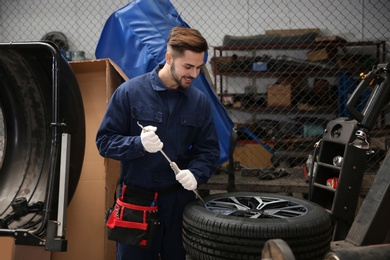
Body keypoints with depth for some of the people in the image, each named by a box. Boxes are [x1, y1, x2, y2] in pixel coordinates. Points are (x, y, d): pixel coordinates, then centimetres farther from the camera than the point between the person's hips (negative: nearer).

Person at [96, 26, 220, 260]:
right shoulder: (129, 92, -9)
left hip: (181, 202, 3)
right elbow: (105, 141, -8)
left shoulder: (200, 101, 0)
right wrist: (139, 144, -26)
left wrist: (195, 174, -16)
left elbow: (209, 150, 4)